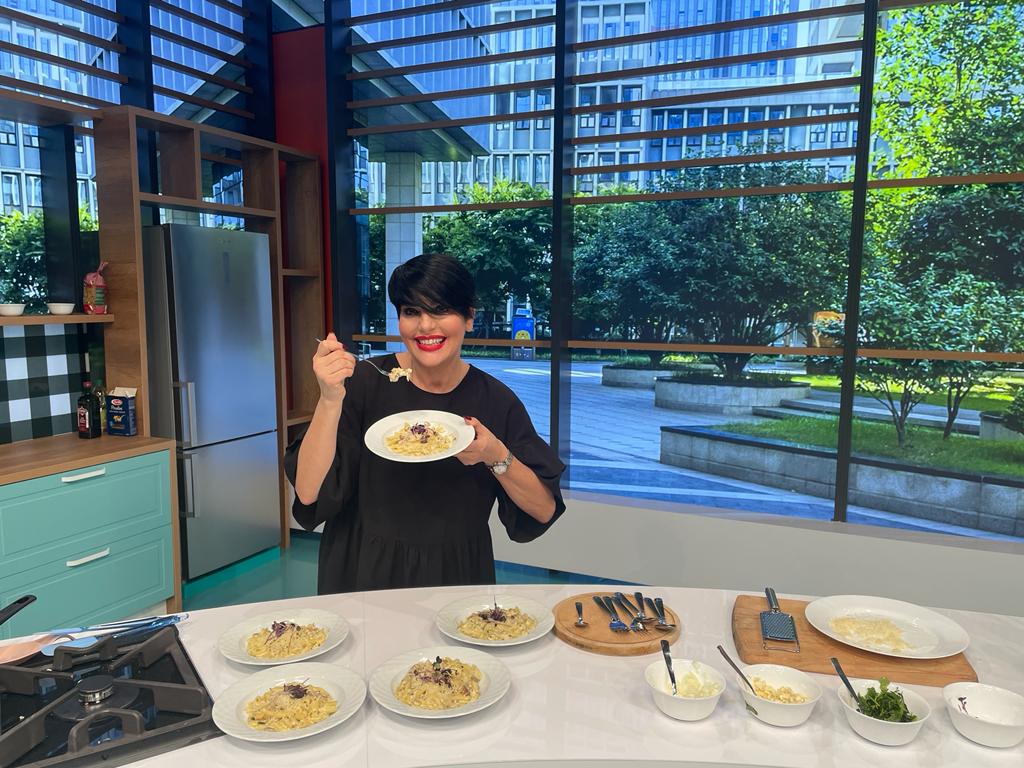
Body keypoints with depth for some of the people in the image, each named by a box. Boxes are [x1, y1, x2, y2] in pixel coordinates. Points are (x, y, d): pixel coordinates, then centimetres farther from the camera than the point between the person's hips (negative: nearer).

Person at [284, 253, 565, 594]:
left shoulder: (496, 400, -6)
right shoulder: (365, 382, -9)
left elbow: (545, 510, -4)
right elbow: (309, 495, -14)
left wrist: (497, 457, -20)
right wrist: (330, 400, -24)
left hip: (459, 579, -1)